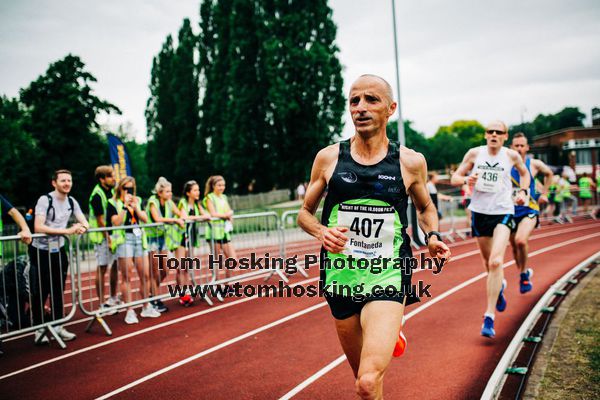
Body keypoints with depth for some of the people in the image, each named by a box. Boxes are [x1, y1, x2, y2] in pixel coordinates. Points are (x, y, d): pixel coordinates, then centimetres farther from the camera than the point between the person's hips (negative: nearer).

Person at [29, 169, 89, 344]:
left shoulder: (72, 202, 2)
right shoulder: (45, 200, -17)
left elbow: (84, 222, 4)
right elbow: (38, 227, -28)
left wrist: (82, 227, -22)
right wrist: (67, 231, -33)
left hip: (59, 251, 6)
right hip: (40, 252, -6)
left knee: (58, 291, 11)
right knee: (40, 292, 0)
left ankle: (57, 326, 20)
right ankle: (39, 329, 10)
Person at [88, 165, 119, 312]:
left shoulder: (111, 191, 7)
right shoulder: (97, 196, -17)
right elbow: (100, 220, -18)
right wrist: (108, 238, -18)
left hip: (113, 234, 8)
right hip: (102, 236, -8)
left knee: (115, 264, 14)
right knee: (102, 268, -2)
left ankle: (113, 298, 28)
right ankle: (102, 303, 7)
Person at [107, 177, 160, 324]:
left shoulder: (137, 201, 16)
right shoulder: (113, 203, 1)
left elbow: (145, 219, 6)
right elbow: (116, 222, -12)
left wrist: (135, 207, -7)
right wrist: (125, 205, -13)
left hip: (139, 238, 5)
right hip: (124, 239, -5)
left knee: (145, 275, 6)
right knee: (127, 277, -4)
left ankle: (146, 307, 19)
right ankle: (130, 311, 1)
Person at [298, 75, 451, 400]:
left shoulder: (410, 162, 0)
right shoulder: (328, 158, 1)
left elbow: (425, 207, 18)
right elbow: (305, 213, 10)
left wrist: (432, 236, -1)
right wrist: (321, 232, -10)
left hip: (387, 278, -2)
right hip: (340, 276, 2)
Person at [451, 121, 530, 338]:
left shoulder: (511, 156, -2)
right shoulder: (475, 153, -2)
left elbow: (524, 173, 19)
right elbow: (454, 178, 1)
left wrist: (523, 191, 3)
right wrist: (466, 179, -20)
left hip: (503, 212, -2)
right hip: (479, 212, 2)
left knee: (496, 262, -20)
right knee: (488, 262, 18)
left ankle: (489, 316, -18)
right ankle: (500, 286, 53)